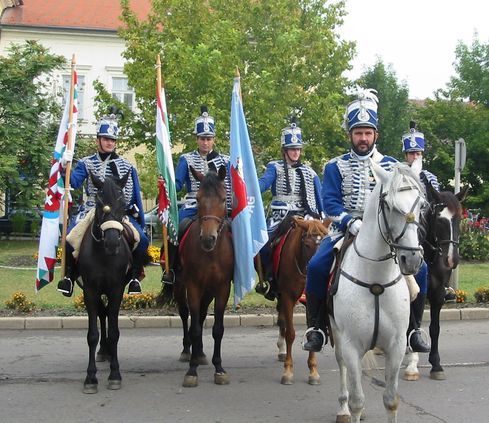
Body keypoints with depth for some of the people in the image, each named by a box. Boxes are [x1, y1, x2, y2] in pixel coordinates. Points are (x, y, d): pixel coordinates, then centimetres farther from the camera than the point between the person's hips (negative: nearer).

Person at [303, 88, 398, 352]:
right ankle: (316, 328, -9)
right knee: (317, 266, -26)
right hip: (344, 230, 0)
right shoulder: (335, 167, 7)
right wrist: (352, 223, -23)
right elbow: (330, 202, -4)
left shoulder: (392, 167, 9)